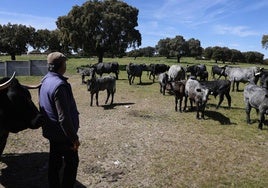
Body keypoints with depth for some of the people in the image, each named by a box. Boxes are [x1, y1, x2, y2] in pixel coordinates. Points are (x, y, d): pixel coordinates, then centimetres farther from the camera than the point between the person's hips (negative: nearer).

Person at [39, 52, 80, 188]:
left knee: (55, 161, 20)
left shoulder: (45, 81, 4)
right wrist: (74, 138, -19)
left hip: (51, 131, 9)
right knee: (72, 162, 9)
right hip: (62, 133, -9)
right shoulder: (60, 85, -26)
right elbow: (64, 117, -27)